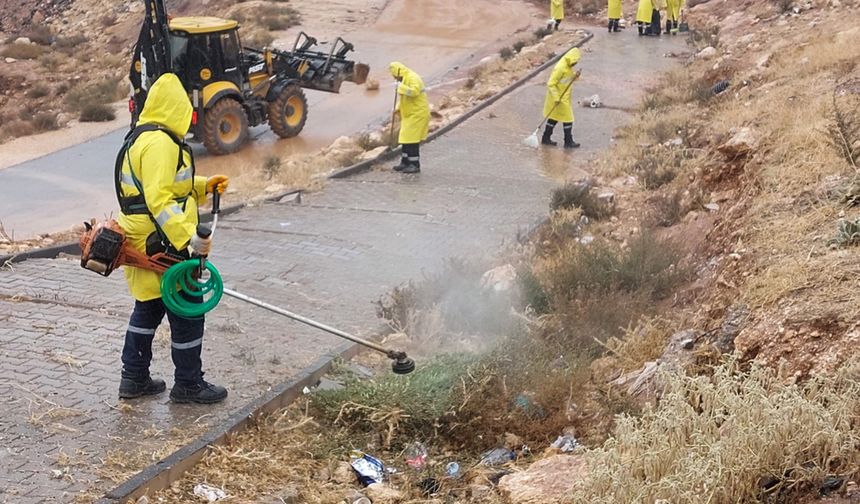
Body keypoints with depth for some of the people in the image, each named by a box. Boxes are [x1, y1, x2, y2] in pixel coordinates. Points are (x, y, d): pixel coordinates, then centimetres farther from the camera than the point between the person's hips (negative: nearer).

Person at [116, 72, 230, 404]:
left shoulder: (140, 137, 12)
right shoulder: (160, 143, -21)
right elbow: (159, 200, -28)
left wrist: (204, 186, 15)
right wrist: (189, 238, -31)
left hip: (141, 243, 10)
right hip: (163, 246, -10)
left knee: (147, 309, 20)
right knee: (187, 313, 2)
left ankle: (134, 378, 29)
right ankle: (188, 385, 14)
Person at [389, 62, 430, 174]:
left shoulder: (413, 78, -15)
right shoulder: (404, 80, 16)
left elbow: (414, 91, -33)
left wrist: (401, 87, -27)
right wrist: (397, 108, 11)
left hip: (417, 114, -10)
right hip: (409, 114, 10)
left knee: (411, 140, -9)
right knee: (406, 139, 14)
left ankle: (415, 165, -4)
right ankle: (405, 162, 23)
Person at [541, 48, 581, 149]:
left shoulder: (568, 66, 5)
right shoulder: (560, 68, -24)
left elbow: (568, 79, 17)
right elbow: (551, 84, -24)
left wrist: (575, 76, -5)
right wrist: (556, 98, -26)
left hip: (565, 97, 10)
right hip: (559, 99, -10)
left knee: (554, 118, 16)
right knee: (567, 119, -1)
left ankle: (546, 139, 25)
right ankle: (568, 142, 8)